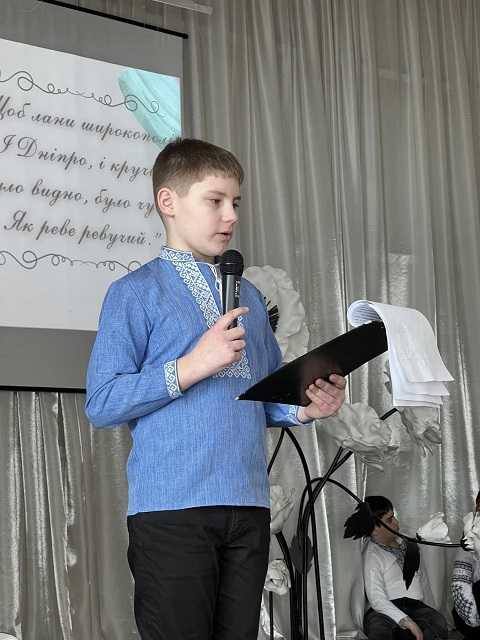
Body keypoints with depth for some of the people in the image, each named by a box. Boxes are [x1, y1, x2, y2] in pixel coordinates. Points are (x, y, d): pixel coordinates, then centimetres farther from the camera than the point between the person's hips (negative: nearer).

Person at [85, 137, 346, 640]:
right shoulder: (135, 293, 0)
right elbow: (101, 403, -8)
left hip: (249, 505, 6)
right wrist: (192, 366, -15)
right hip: (172, 506, -5)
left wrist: (303, 408, 0)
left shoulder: (248, 296, 19)